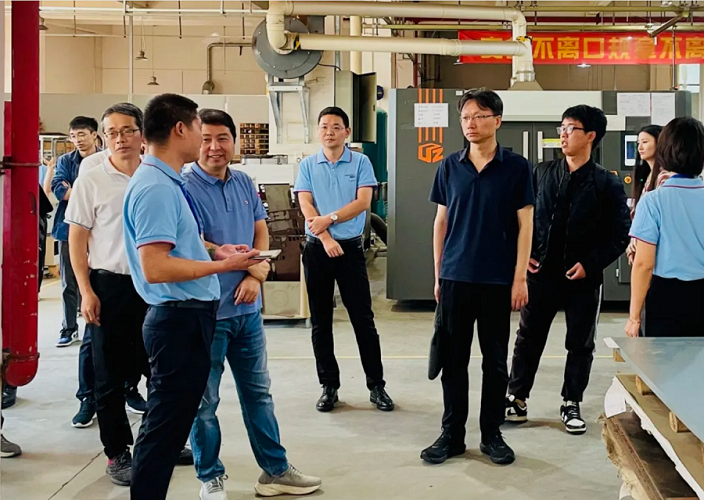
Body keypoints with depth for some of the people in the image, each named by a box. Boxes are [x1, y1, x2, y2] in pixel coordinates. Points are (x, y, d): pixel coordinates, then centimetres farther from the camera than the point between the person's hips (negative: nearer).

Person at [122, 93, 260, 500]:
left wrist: (214, 251, 12)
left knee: (172, 422, 19)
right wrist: (221, 265, -18)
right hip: (180, 319, -10)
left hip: (190, 317, 10)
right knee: (166, 425, -2)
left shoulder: (171, 184, 12)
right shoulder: (156, 188, -19)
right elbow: (155, 268, -26)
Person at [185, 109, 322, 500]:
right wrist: (250, 262, -13)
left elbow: (261, 232, 10)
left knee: (258, 392, 16)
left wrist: (256, 276, -7)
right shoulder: (185, 187, -13)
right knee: (204, 400, 6)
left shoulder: (244, 184, 8)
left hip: (247, 307, 6)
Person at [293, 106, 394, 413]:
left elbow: (363, 202, -8)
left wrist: (329, 219, -15)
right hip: (317, 248, 2)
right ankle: (329, 386, 15)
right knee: (320, 321, 6)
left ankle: (376, 385, 8)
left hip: (351, 247, -2)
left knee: (363, 318, 0)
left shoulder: (360, 162, 2)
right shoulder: (307, 165, 5)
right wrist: (326, 238, -14)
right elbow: (306, 206, -3)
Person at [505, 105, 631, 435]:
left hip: (583, 278, -2)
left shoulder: (607, 184, -5)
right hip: (541, 272, 2)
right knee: (529, 339, 9)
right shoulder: (542, 173, 4)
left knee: (580, 344, 9)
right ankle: (517, 400, 21)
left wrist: (591, 263, -14)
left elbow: (621, 233, -5)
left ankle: (571, 405, 24)